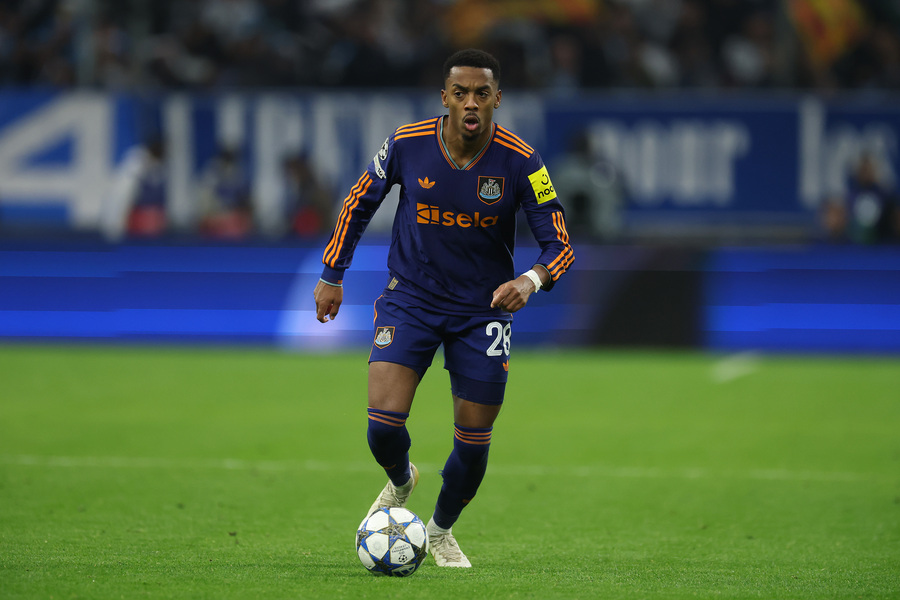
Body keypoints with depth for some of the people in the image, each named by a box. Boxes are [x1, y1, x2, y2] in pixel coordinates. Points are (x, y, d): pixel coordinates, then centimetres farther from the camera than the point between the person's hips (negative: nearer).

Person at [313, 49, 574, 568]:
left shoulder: (520, 162, -17)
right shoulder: (407, 144, -14)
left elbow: (560, 245, -14)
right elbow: (360, 201, 5)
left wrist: (530, 280, -35)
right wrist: (332, 274, 7)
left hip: (483, 310, 0)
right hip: (410, 300, 0)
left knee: (474, 443, 4)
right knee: (384, 423, -16)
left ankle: (442, 531, 35)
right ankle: (401, 482, 21)